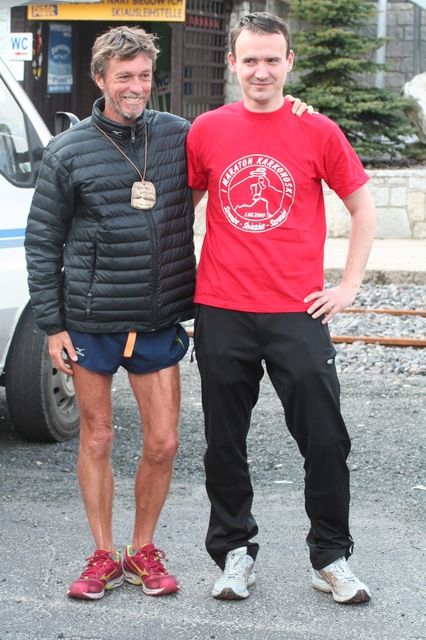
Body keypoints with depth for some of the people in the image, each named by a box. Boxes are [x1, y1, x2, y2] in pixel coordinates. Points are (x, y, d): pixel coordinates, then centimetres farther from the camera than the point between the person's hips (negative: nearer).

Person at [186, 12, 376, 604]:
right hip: (221, 312, 2)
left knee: (325, 441, 0)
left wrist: (349, 285, 1)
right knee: (225, 445, 9)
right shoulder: (207, 131, 4)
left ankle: (331, 559, 16)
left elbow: (363, 209, 7)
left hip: (298, 312, -1)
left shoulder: (317, 132, 0)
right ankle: (234, 552, 25)